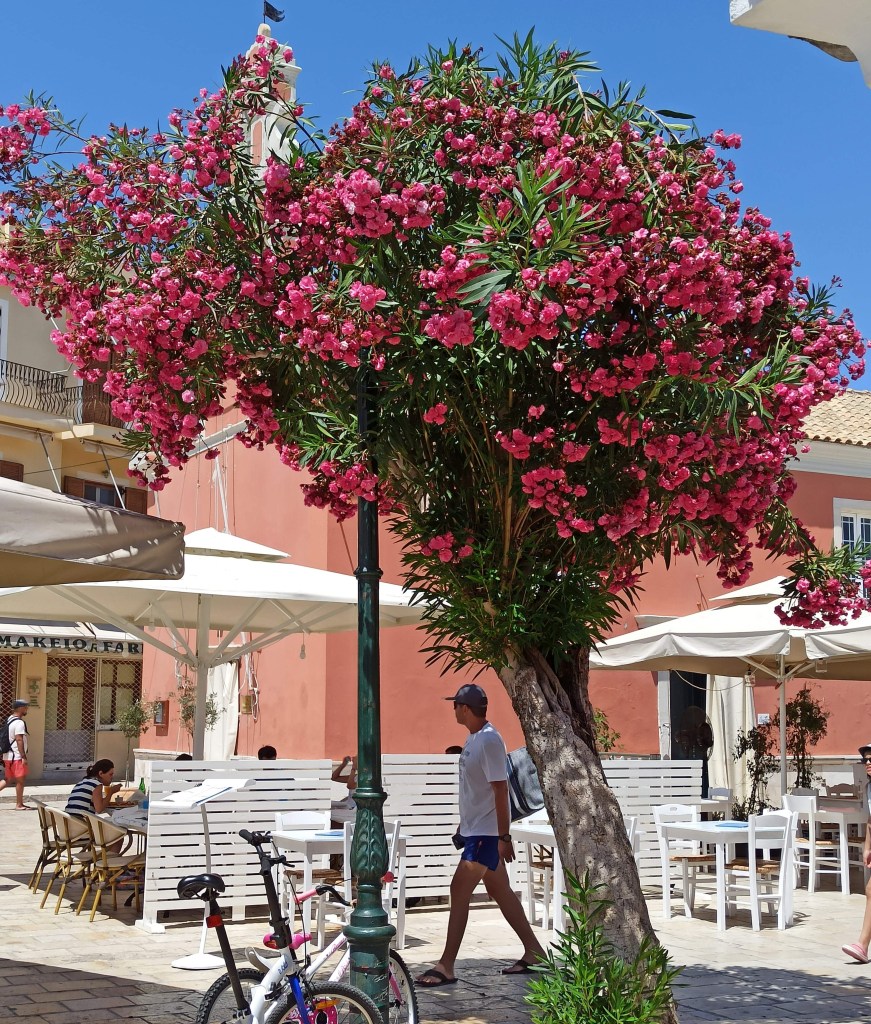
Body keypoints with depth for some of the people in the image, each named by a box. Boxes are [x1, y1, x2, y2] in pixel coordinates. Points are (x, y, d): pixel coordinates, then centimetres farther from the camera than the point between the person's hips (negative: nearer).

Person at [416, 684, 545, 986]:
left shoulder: (489, 740, -19)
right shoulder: (474, 738, 11)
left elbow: (500, 790, -20)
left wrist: (504, 837, -21)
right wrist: (463, 826, 22)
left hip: (487, 833, -10)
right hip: (475, 829, 10)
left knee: (459, 891, -10)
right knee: (500, 891, 14)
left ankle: (446, 966, -6)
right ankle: (533, 951, 23)